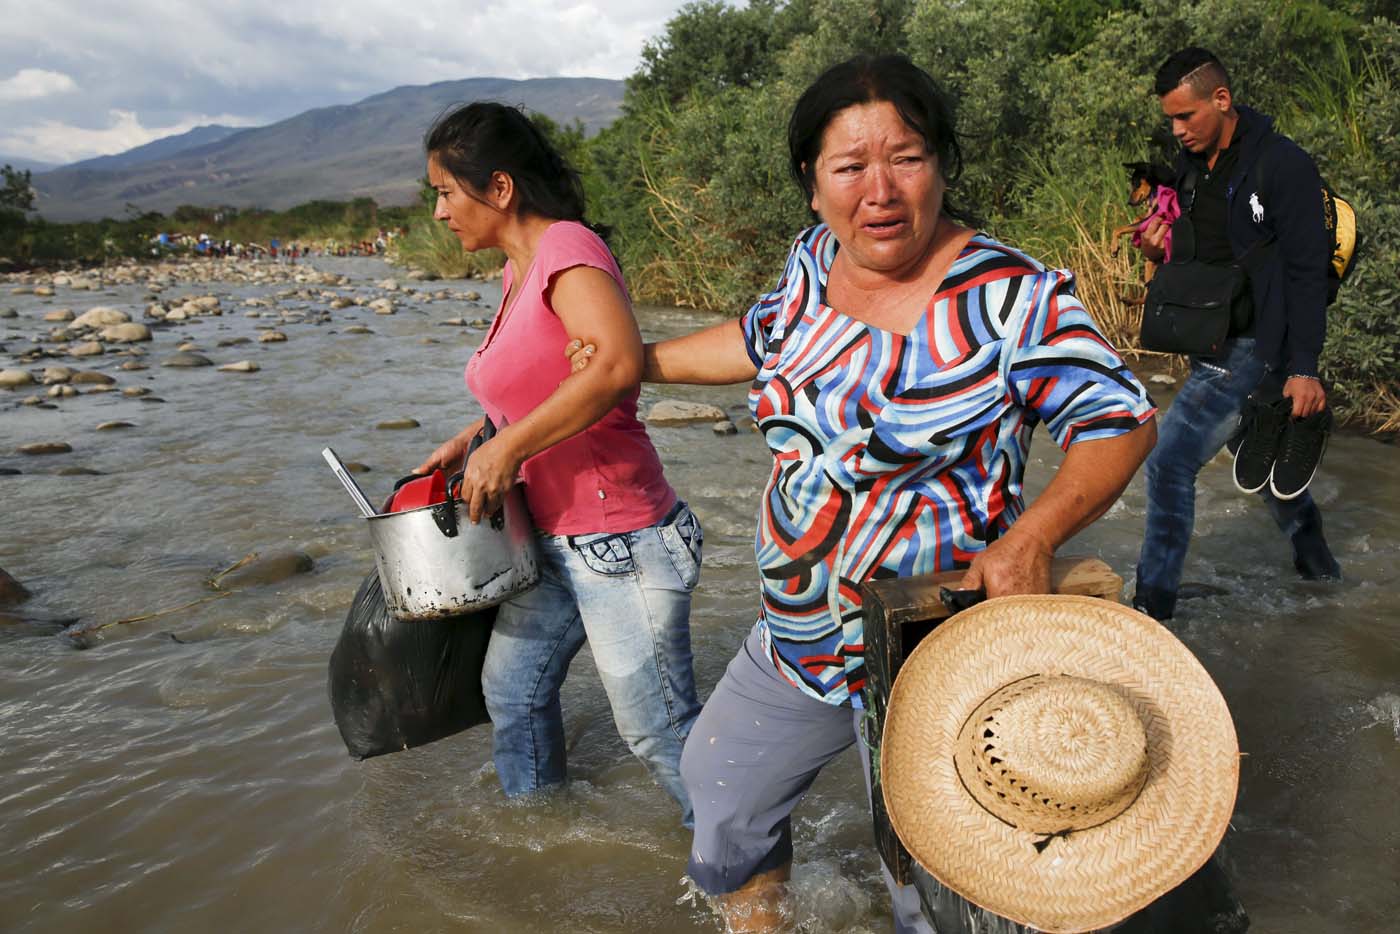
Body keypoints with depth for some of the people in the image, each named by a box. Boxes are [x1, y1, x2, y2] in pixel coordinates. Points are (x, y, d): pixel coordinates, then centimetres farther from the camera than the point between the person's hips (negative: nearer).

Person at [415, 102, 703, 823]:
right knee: (511, 690, 22)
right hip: (553, 541, 10)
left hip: (619, 545, -10)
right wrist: (469, 440, 16)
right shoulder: (519, 270, 11)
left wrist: (506, 448, -27)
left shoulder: (567, 248, -17)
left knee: (659, 729, 1)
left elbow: (617, 365, -34)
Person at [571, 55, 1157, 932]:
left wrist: (1031, 538, -32)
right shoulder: (817, 259, -1)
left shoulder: (1011, 297, -21)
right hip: (794, 640, 7)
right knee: (720, 792, 24)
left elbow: (1122, 419, -17)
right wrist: (644, 361, 23)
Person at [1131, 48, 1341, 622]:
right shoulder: (1189, 165, 8)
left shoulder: (1283, 165, -14)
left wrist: (1304, 367, -18)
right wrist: (1159, 251, -5)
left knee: (1170, 462, -12)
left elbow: (1307, 272, -15)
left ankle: (1153, 606, -3)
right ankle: (1315, 560, 43)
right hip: (1212, 344, 8)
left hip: (1251, 345, -8)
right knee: (1259, 457, 22)